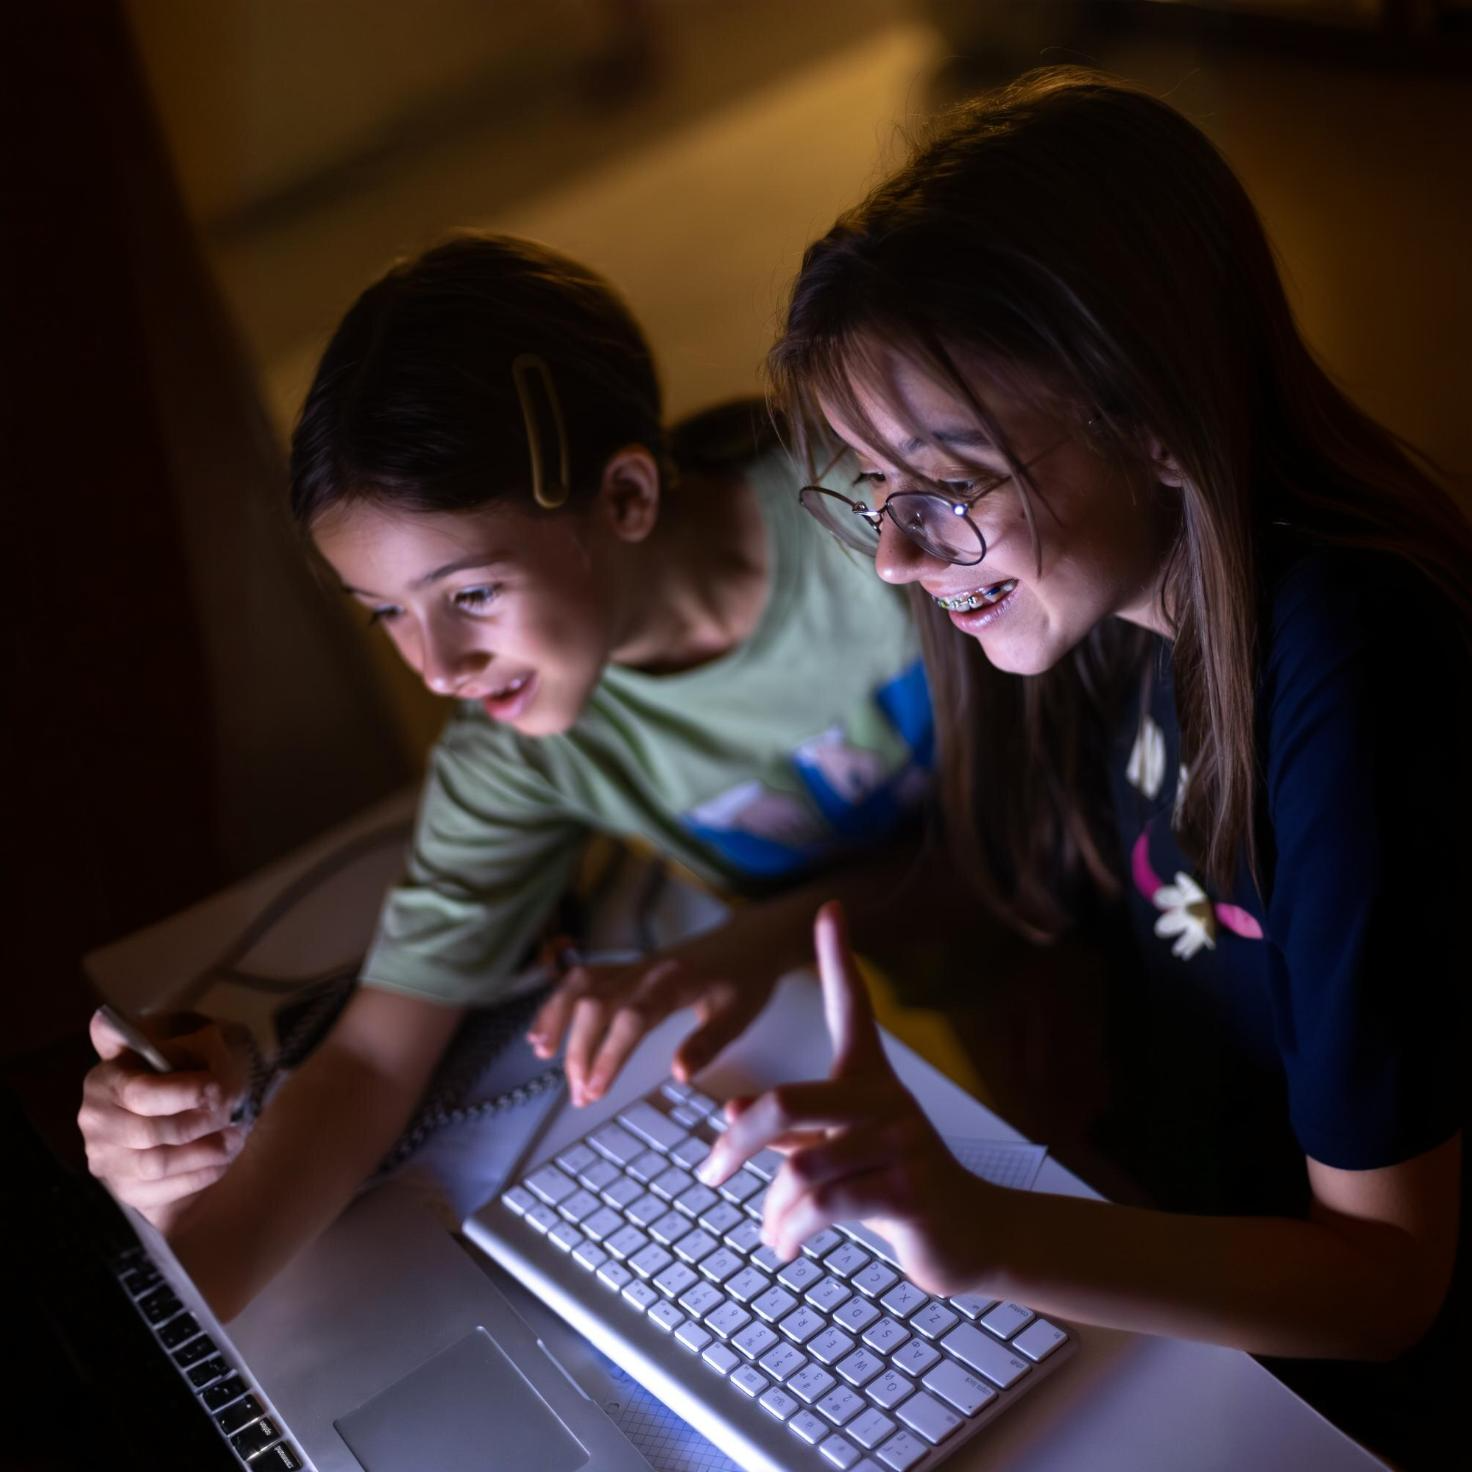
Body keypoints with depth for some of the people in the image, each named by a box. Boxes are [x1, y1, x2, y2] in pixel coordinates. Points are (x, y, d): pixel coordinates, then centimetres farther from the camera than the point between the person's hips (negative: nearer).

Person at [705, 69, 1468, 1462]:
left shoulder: (1348, 670, -31)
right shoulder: (1084, 583, -11)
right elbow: (1019, 891, 6)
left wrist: (989, 1240, -40)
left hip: (1321, 1329, -5)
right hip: (1158, 1213, 6)